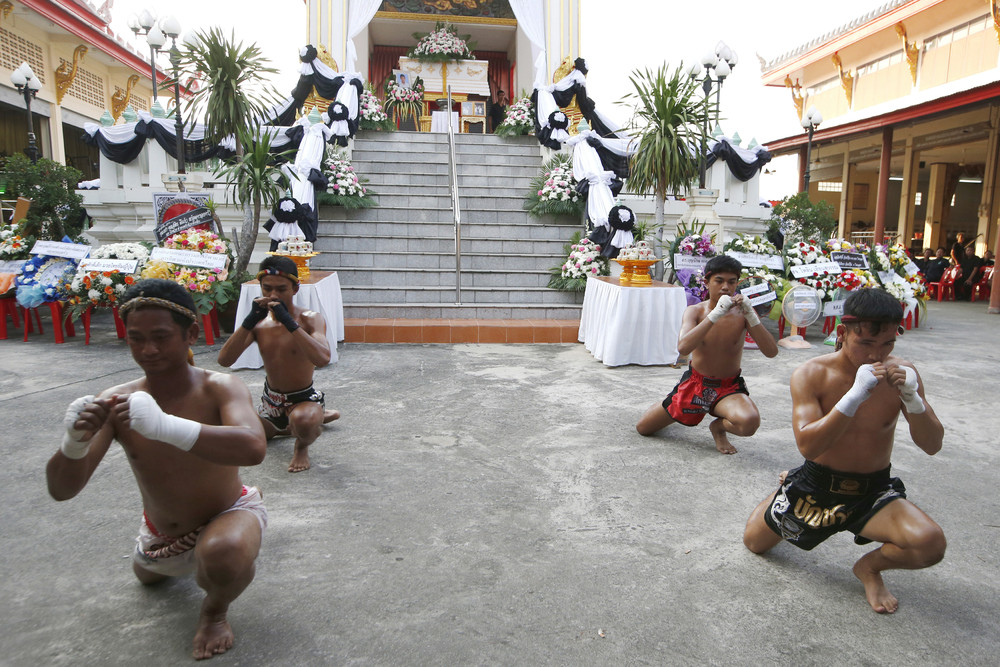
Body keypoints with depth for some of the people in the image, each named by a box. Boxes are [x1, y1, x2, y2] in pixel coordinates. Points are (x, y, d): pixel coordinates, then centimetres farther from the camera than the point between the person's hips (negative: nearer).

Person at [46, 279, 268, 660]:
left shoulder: (219, 389, -28)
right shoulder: (114, 402, -18)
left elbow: (253, 448, -49)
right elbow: (61, 490, -20)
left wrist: (164, 425, -59)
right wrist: (74, 443, -42)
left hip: (229, 514, -5)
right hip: (161, 537, 5)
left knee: (223, 554, -39)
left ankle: (216, 609, -2)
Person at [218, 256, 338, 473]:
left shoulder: (310, 319, -16)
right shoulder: (260, 322, -4)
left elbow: (323, 358, -36)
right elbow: (224, 360, -15)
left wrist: (289, 321, -36)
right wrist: (250, 320, -24)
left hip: (304, 399, -6)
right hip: (271, 402, 6)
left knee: (302, 421, -40)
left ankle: (302, 446, -3)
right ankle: (287, 426, 32)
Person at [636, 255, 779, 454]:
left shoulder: (741, 313, -9)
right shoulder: (695, 311, -9)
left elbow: (771, 352, -18)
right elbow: (683, 348, -29)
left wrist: (750, 315, -28)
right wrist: (716, 313, -34)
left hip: (729, 387, -1)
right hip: (694, 384, 1)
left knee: (749, 421, -36)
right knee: (643, 427, 3)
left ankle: (719, 427, 1)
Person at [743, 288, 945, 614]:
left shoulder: (901, 373, -9)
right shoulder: (811, 374, -17)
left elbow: (932, 446, -10)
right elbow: (807, 446, -29)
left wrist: (912, 398, -28)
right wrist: (855, 395, -37)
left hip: (873, 491, 1)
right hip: (817, 485, 0)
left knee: (930, 543, -28)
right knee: (754, 542, 7)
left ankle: (870, 566, 7)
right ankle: (787, 491, 36)